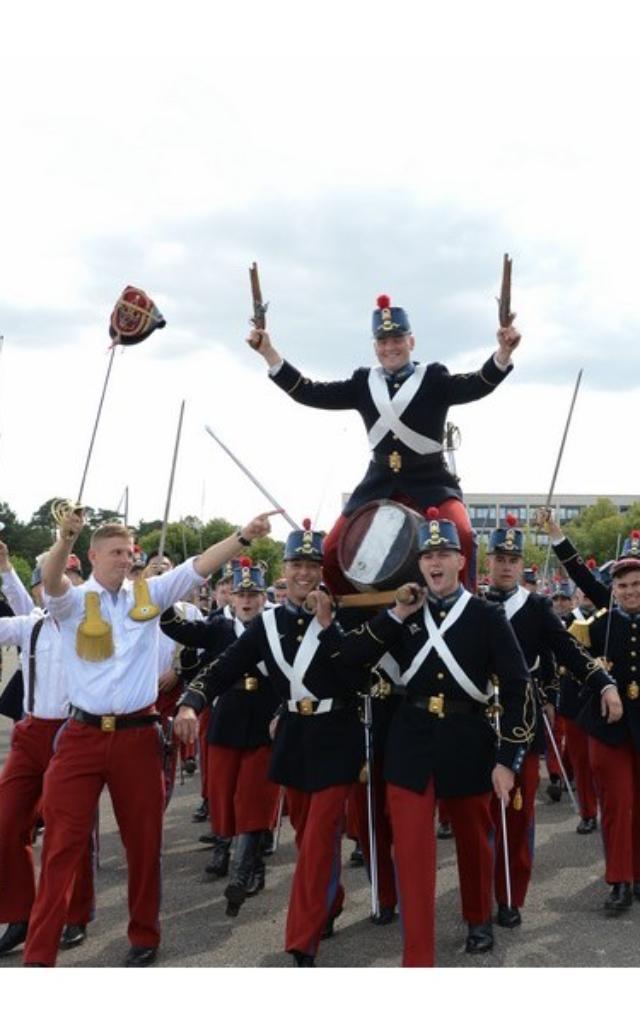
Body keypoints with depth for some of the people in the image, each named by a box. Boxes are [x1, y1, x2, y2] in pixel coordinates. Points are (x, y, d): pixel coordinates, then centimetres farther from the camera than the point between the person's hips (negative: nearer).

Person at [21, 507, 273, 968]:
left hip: (138, 735, 2)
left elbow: (200, 565, -4)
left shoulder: (149, 594, 5)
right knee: (61, 845, 1)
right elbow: (51, 580, -23)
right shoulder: (73, 600, -1)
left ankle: (145, 936, 30)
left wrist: (245, 535, -16)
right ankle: (39, 954, 13)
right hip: (83, 735, -2)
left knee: (144, 842, 12)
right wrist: (65, 538, -44)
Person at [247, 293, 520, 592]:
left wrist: (504, 351, -37)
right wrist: (268, 352, -5)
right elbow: (310, 393, 2)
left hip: (430, 481, -3)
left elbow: (477, 385, -17)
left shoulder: (433, 378, -1)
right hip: (380, 482, 4)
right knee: (333, 552, -2)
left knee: (461, 537, -30)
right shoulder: (363, 382, 7)